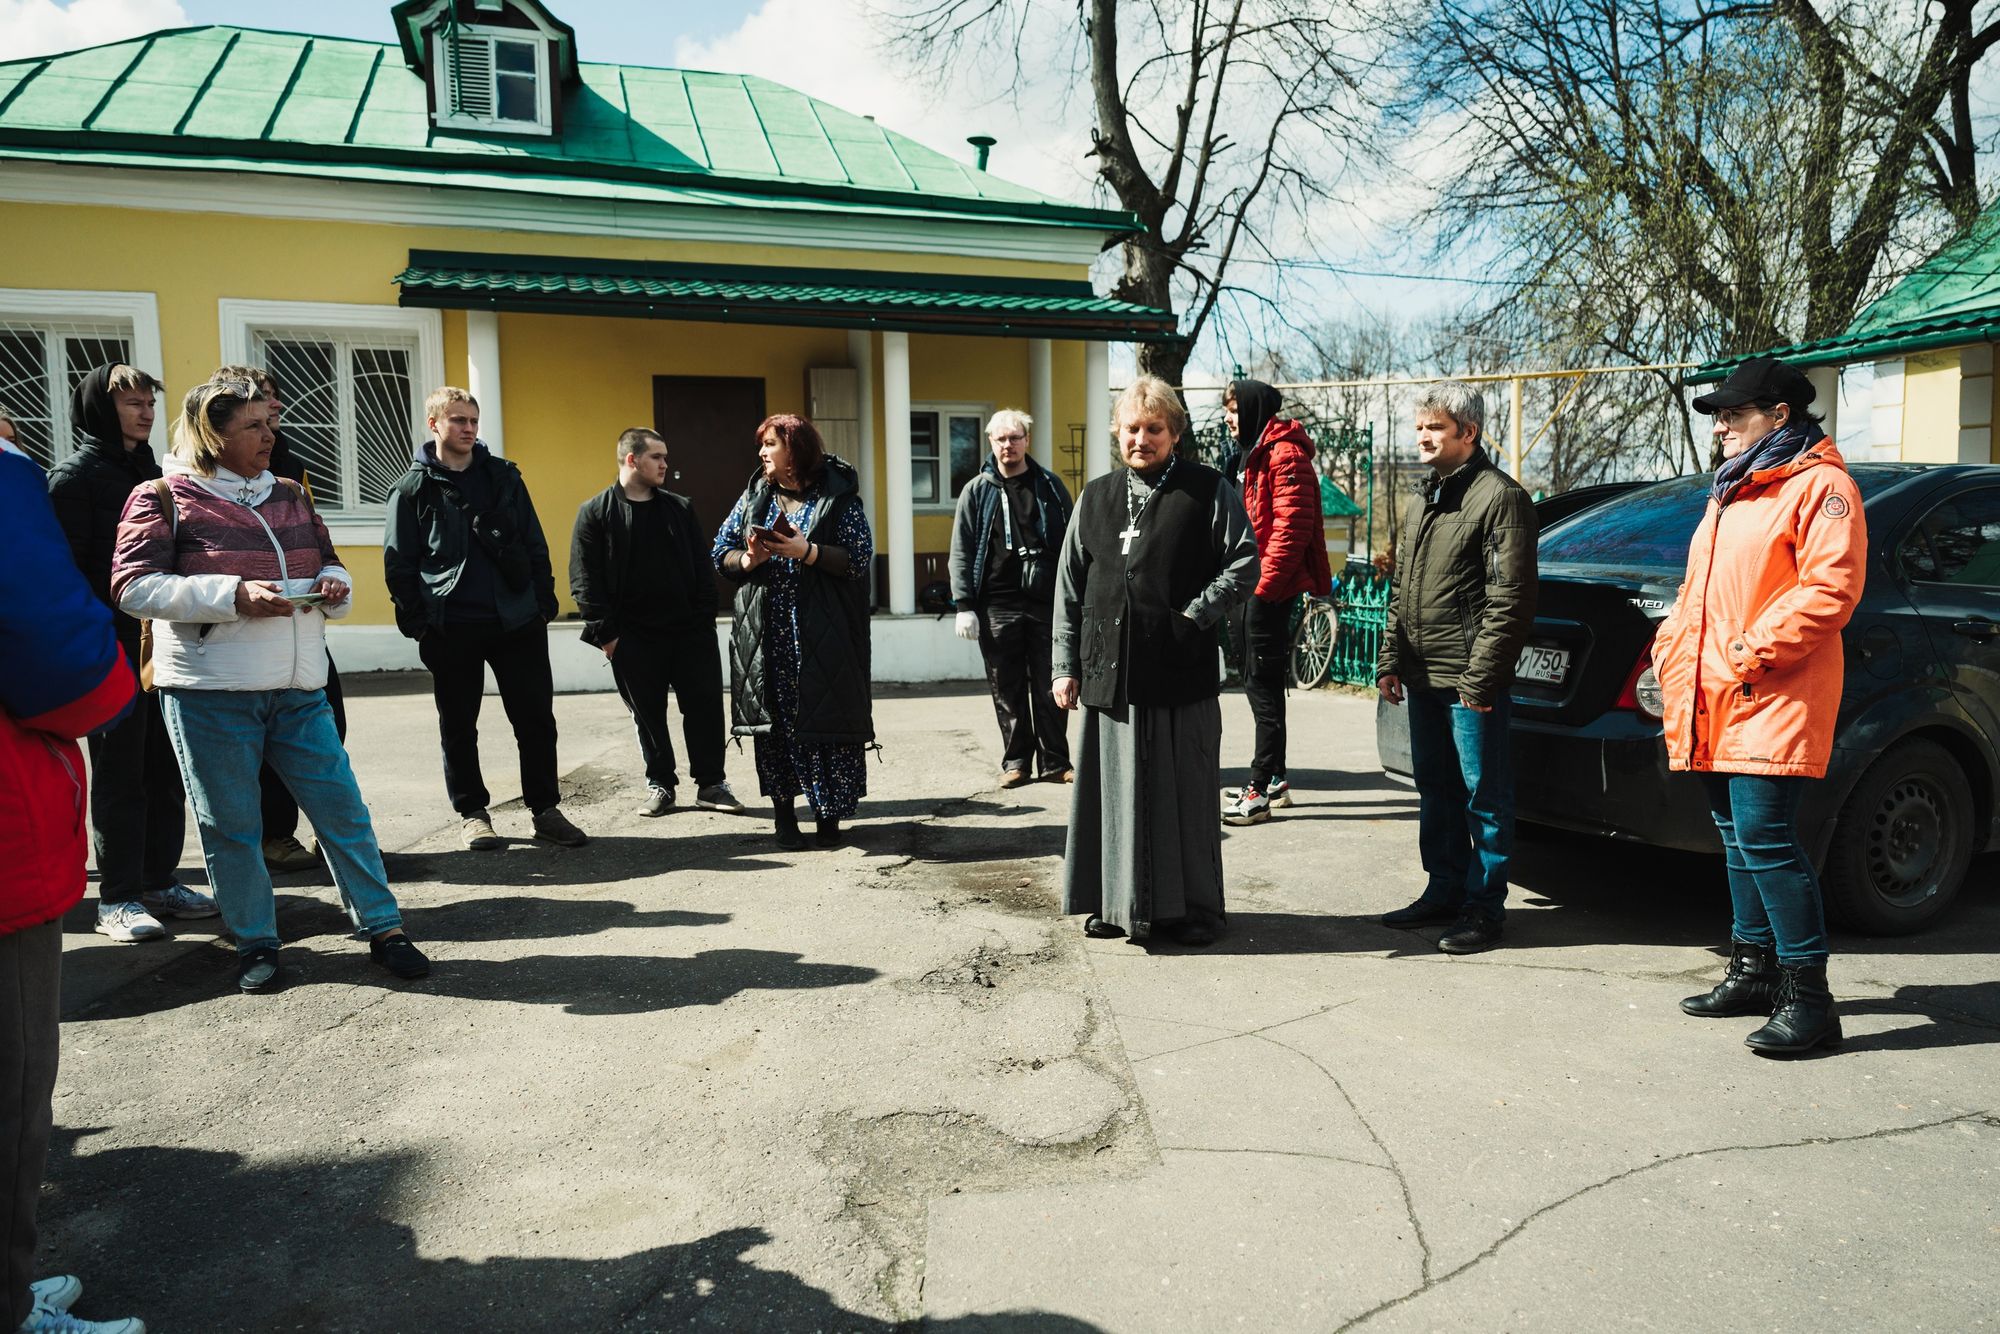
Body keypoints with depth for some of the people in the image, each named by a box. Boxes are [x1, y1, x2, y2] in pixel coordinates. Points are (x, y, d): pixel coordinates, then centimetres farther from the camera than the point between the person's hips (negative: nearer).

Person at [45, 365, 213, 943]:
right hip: (114, 651, -7)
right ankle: (117, 900, 8)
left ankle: (160, 883, 21)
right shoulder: (76, 475, -6)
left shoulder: (150, 471, 16)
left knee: (165, 770, 10)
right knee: (119, 775, 0)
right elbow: (67, 567, -12)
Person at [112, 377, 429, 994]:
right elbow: (133, 587, -10)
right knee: (230, 824, 6)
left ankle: (382, 927, 14)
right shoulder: (164, 498, -2)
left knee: (341, 807, 4)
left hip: (299, 689, 4)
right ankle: (255, 943, 21)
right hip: (210, 693, -4)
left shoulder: (290, 497, 13)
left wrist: (333, 583, -1)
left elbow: (327, 561, 24)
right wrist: (232, 594, -21)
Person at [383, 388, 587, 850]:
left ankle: (545, 810, 14)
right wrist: (417, 623, -5)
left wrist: (544, 602, 5)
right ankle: (471, 813, 22)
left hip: (517, 620, 2)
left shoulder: (503, 475, 10)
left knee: (536, 717, 3)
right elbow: (398, 563, 0)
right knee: (458, 726, 8)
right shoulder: (414, 487, 2)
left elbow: (535, 545, 11)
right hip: (452, 627, -2)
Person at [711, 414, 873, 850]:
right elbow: (721, 553, 12)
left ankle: (829, 813, 11)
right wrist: (748, 559, -9)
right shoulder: (754, 496, 13)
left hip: (822, 634, -3)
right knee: (773, 720, 4)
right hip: (766, 634, 4)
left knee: (826, 718, -2)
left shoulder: (837, 497, 0)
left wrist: (807, 551, -17)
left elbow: (860, 558, -7)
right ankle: (783, 813, 15)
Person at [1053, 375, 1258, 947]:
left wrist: (1197, 614, -10)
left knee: (1185, 793, 4)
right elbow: (1070, 586, 12)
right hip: (1110, 674, 4)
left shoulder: (1208, 491, 1)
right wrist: (1066, 664, 7)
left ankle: (1192, 906, 17)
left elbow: (1245, 560, -2)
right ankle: (1118, 903, 21)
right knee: (1116, 789, 9)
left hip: (1181, 674, -3)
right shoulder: (1095, 497, 13)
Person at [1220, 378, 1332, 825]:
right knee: (1260, 683, 15)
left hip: (1271, 589, -10)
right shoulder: (1253, 453, 18)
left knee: (1263, 686, -7)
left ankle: (1260, 791, -2)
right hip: (1251, 586, 10)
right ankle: (1275, 778, 25)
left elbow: (1291, 525, -21)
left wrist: (1265, 583, -21)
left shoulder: (1285, 454, -13)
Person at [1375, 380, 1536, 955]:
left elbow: (1509, 599, -15)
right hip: (1423, 677, 9)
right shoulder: (1423, 500, 17)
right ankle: (1444, 891, 28)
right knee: (1435, 790, 16)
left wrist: (1480, 675, -19)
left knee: (1484, 795, 1)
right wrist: (1391, 660, 14)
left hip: (1471, 682, -8)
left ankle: (1484, 907, 10)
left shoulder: (1500, 496, -9)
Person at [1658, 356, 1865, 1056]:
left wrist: (1755, 649, -21)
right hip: (1714, 701, 9)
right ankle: (1754, 971, 23)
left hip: (1772, 699, -9)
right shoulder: (1730, 492, 23)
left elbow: (1830, 587, -18)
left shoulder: (1818, 485, -6)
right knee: (1738, 837, 13)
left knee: (1764, 837, -13)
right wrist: (1670, 649, 13)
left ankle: (1807, 995, -4)